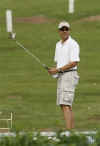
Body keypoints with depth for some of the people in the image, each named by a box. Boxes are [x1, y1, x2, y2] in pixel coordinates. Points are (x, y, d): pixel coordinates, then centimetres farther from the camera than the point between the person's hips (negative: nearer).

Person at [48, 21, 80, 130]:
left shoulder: (73, 44, -10)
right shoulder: (58, 45, 16)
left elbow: (74, 63, -17)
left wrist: (58, 70, -17)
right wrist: (53, 70, 2)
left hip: (69, 76, -9)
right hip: (60, 77, 9)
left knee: (65, 105, -17)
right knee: (63, 105, 10)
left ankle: (68, 131, -21)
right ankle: (72, 129, 16)